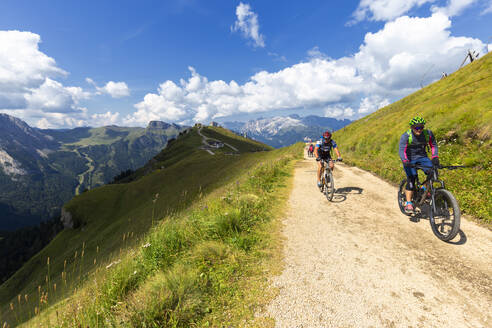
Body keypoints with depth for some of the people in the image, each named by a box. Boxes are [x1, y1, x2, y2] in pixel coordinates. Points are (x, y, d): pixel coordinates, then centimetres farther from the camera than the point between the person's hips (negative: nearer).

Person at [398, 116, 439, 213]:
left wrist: (435, 157, -14)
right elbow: (402, 150, -27)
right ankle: (408, 203, -9)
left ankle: (425, 189, 7)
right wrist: (405, 161, -43)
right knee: (411, 179, -16)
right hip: (409, 160, -3)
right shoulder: (406, 136, -19)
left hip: (422, 157, 4)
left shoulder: (428, 133, -8)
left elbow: (433, 145, 1)